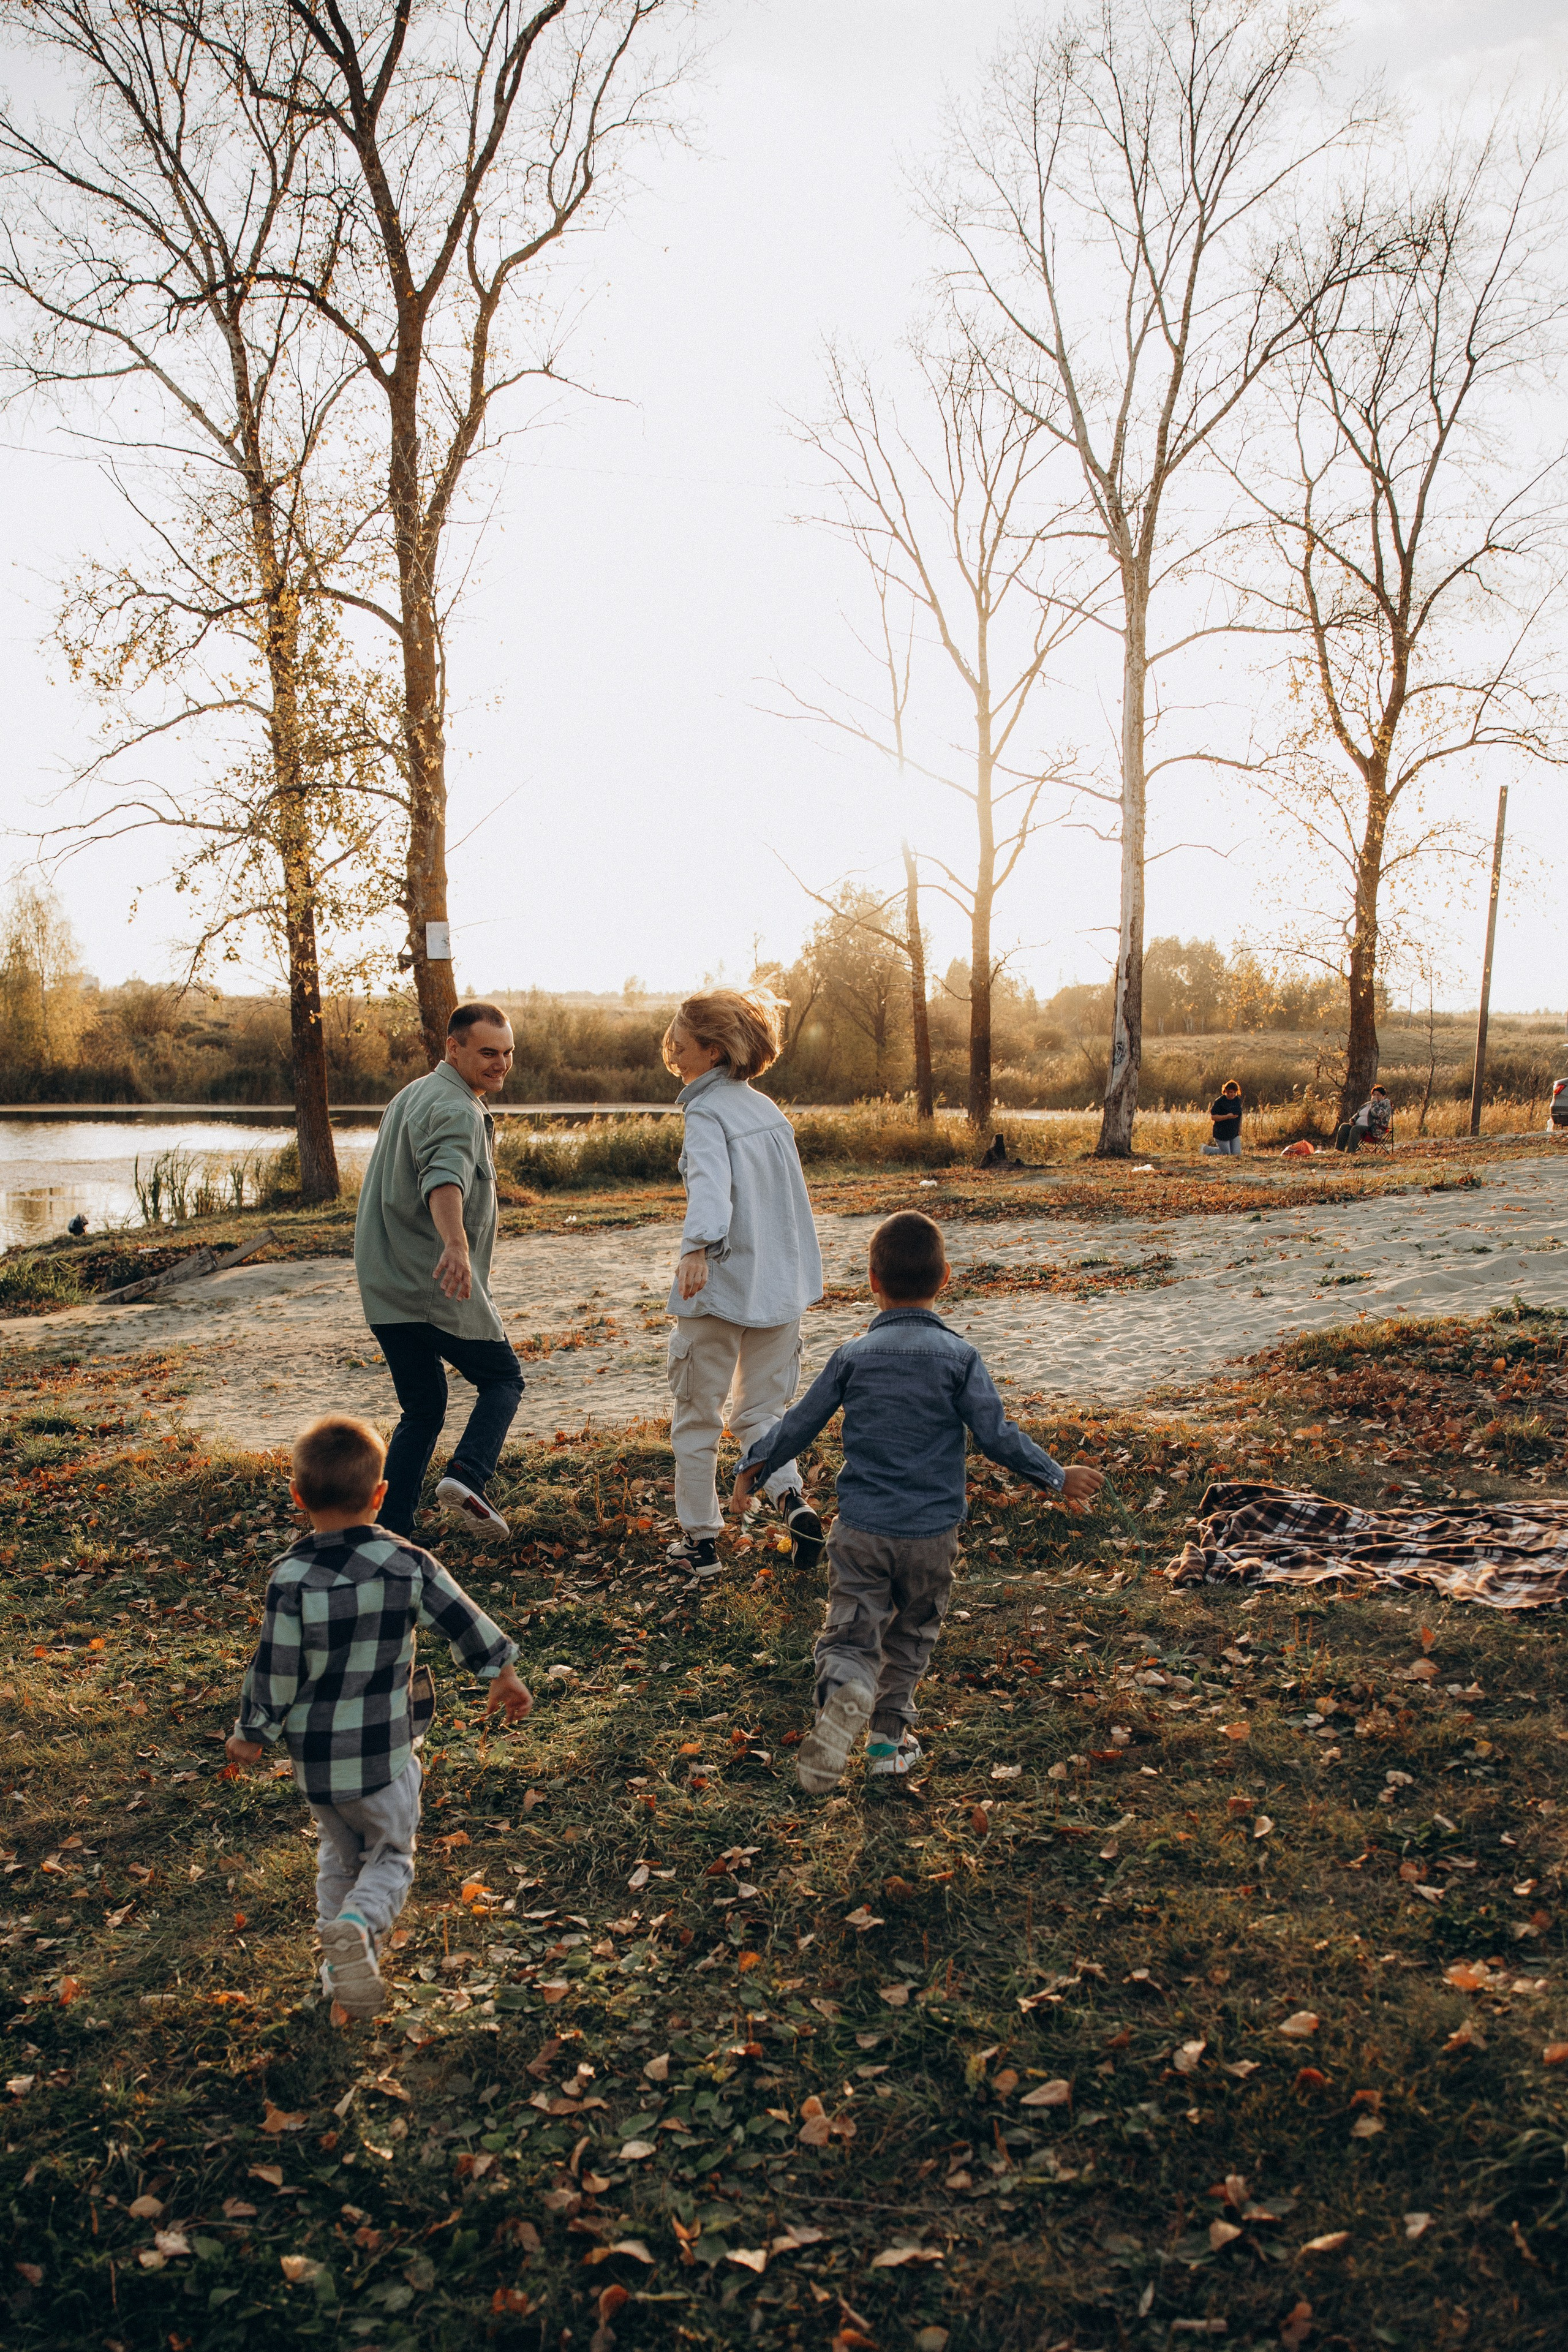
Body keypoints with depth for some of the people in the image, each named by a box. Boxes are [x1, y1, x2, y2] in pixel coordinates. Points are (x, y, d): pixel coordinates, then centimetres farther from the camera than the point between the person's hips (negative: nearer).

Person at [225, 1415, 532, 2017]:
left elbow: (274, 1672, -11)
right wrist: (503, 1674, 15)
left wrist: (252, 1734, 6)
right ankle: (358, 1925, -12)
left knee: (340, 1855, 24)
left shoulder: (291, 1579, -16)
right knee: (392, 1855, 15)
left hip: (315, 1756, 1)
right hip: (386, 1752, -1)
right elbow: (465, 1622, -1)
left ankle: (341, 1966, 25)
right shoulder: (407, 1564, -11)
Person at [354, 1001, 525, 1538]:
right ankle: (467, 1475, -12)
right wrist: (456, 1244, -54)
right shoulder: (456, 1111, -15)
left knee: (422, 1411, 14)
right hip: (437, 1287, -9)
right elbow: (445, 1180, -37)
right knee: (503, 1378, 10)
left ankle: (391, 1535, 8)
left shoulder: (413, 1095, 19)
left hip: (386, 1289, 9)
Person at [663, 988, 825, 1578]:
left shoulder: (708, 1113, -13)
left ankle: (700, 1540, 17)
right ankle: (792, 1500, -7)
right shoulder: (768, 1110, 11)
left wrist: (698, 1246, -48)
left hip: (722, 1287, -7)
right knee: (758, 1412, 17)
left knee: (695, 1417, 10)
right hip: (782, 1285, 7)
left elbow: (711, 1183, -32)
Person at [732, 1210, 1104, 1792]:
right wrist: (1056, 1479, 7)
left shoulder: (852, 1356, -2)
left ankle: (844, 1694, -28)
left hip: (860, 1530, 0)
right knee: (912, 1633, 21)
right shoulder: (959, 1356, -6)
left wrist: (752, 1466, 20)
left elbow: (800, 1424, 4)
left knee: (850, 1634, 1)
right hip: (932, 1532, 0)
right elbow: (996, 1436, -7)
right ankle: (889, 1732, 26)